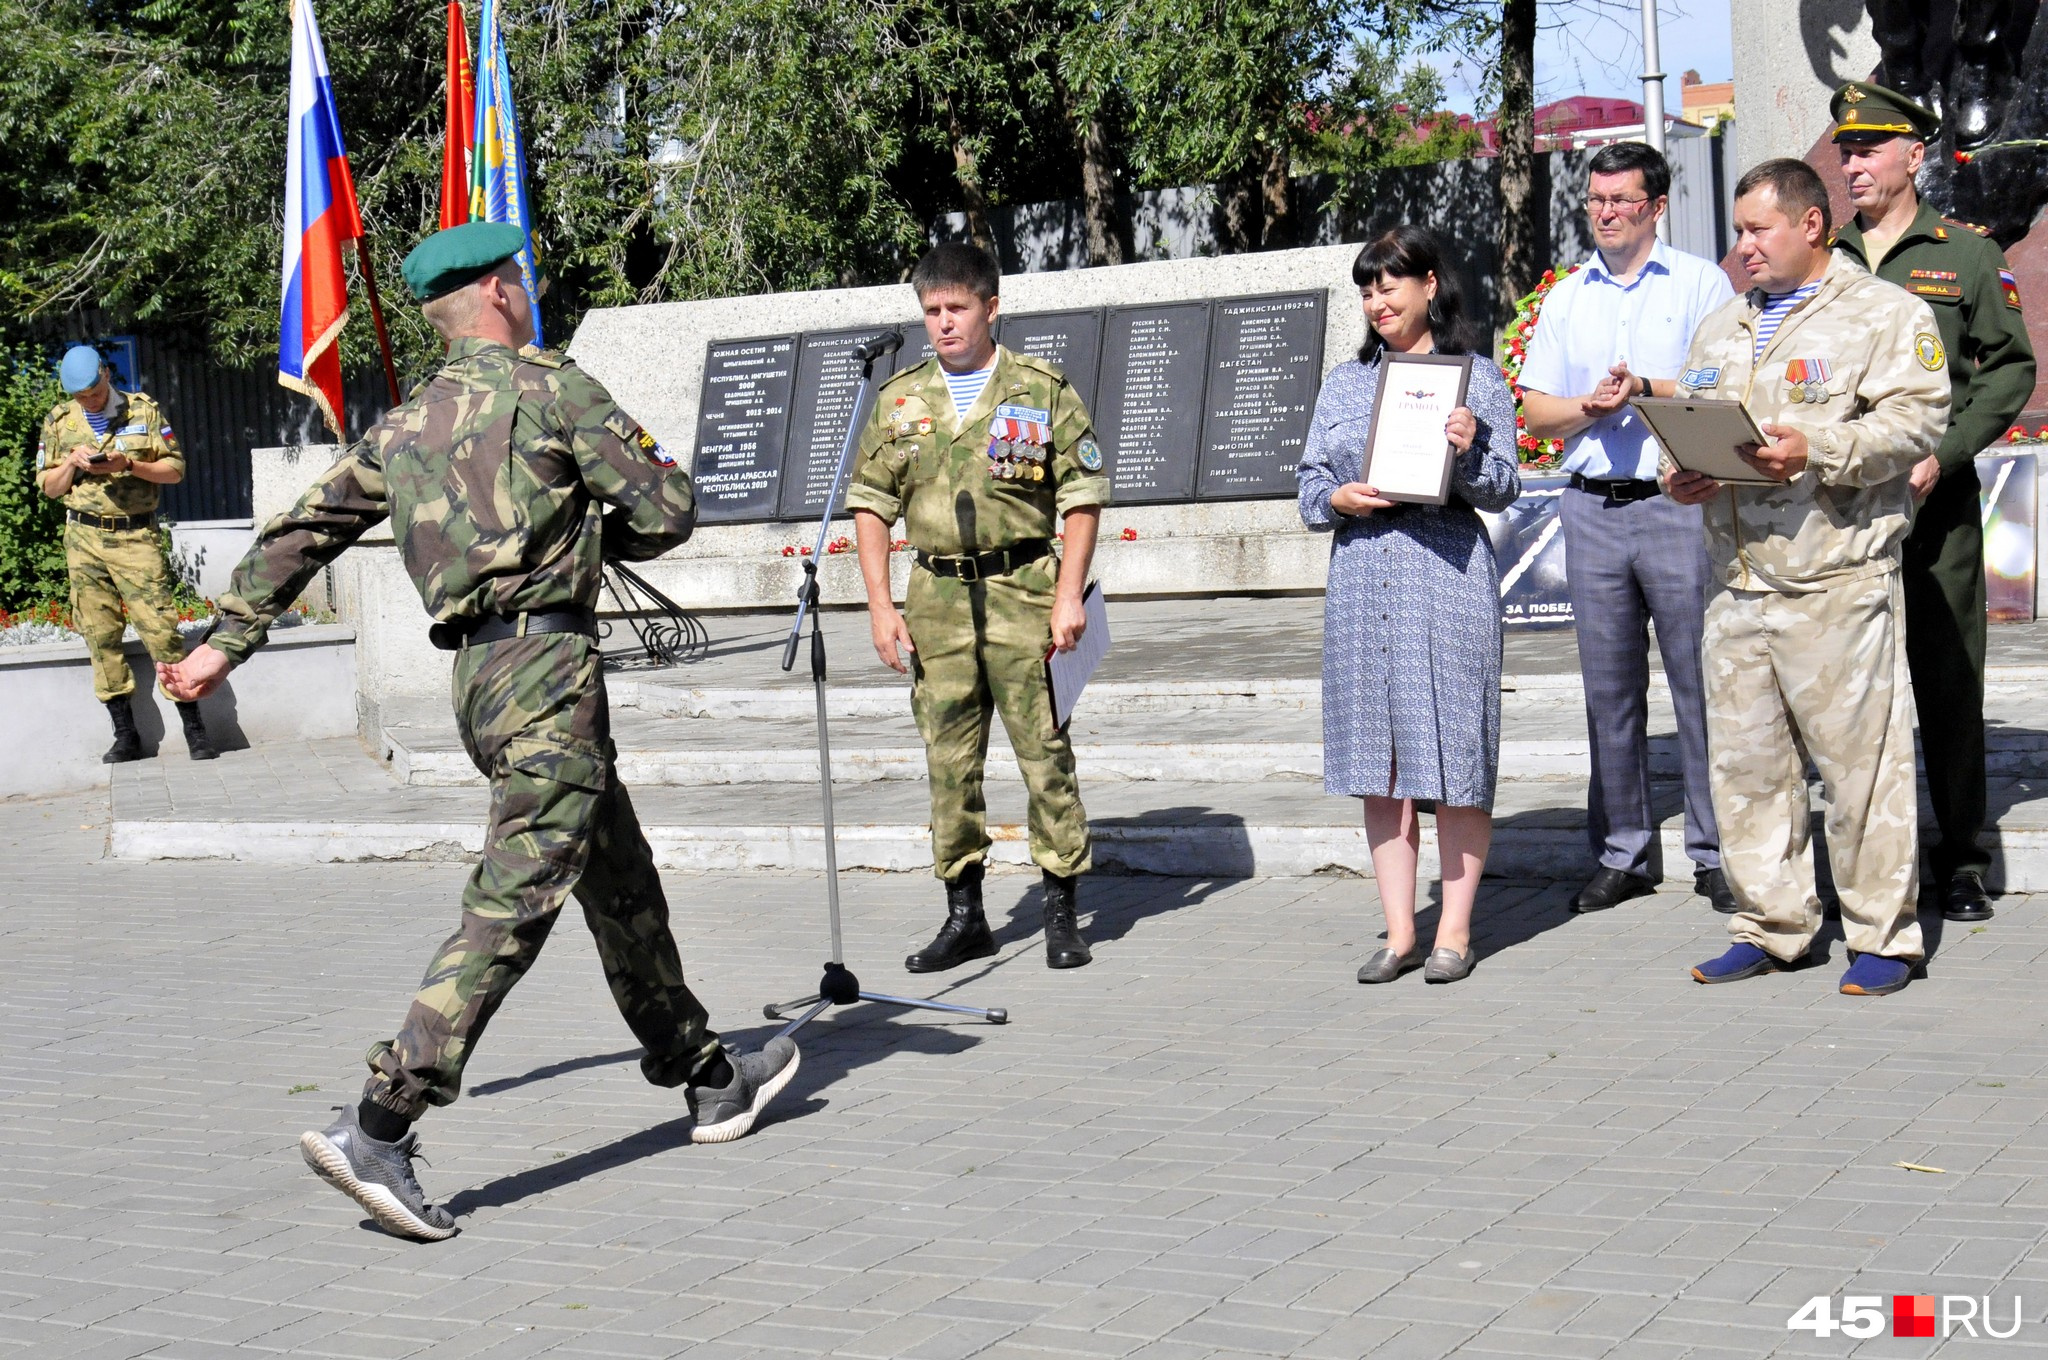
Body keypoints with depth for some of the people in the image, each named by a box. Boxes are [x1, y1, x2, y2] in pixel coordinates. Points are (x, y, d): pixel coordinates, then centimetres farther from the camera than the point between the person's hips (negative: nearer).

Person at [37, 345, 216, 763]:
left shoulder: (144, 410, 3)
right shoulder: (59, 421, 10)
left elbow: (175, 469, 3)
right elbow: (48, 487, 13)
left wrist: (129, 464, -13)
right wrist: (72, 463, -7)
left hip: (137, 537, -3)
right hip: (84, 539, 3)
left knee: (161, 629, -10)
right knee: (101, 636, 2)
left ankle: (194, 729, -4)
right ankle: (125, 735, 9)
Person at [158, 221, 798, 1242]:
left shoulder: (403, 425, 16)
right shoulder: (549, 386, -3)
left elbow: (298, 531, 17)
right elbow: (667, 509, -4)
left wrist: (227, 641, 23)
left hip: (479, 672, 8)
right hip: (547, 662, -8)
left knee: (622, 881, 19)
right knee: (513, 906, -12)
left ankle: (708, 1080, 30)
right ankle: (378, 1131, -20)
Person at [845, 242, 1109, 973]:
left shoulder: (1042, 389, 1)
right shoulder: (899, 400, 10)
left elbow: (1083, 495, 0)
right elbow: (870, 503, 12)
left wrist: (1068, 597, -8)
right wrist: (880, 606, 3)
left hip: (1022, 589, -3)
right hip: (936, 595, 3)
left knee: (1044, 751, -1)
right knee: (948, 760, 6)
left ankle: (1062, 911, 8)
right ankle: (964, 916, 15)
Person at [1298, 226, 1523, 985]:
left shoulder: (1477, 377, 6)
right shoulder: (1344, 384, 17)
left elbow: (1503, 490, 2)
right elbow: (1308, 487, 15)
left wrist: (1469, 453, -17)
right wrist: (1337, 500, -5)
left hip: (1448, 577, -4)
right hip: (1363, 578, 4)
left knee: (1455, 755, -2)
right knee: (1380, 763, 4)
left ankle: (1455, 931, 6)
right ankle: (1399, 931, 10)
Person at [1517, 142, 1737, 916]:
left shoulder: (1701, 284, 5)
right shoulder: (1565, 299, 17)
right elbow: (1536, 414, 14)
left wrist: (1645, 388, -16)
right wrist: (1589, 407, -5)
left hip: (1680, 502, -4)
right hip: (1592, 509, 4)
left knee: (1701, 682, -4)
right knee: (1609, 689, 7)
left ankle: (1717, 854, 3)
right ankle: (1621, 854, 14)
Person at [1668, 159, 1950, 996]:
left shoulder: (1885, 313, 2)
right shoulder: (1720, 330, 22)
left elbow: (1915, 418, -9)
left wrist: (1816, 450, -21)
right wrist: (1680, 475, 3)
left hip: (1837, 580, -6)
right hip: (1738, 582, 6)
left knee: (1860, 760, -4)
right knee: (1744, 762, 7)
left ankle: (1884, 936, 6)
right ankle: (1770, 927, 17)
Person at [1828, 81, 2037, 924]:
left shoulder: (1968, 256, 6)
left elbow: (2011, 368, 3)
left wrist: (1942, 455, -9)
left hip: (1935, 499, -2)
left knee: (1950, 681, 0)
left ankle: (1961, 863, 9)